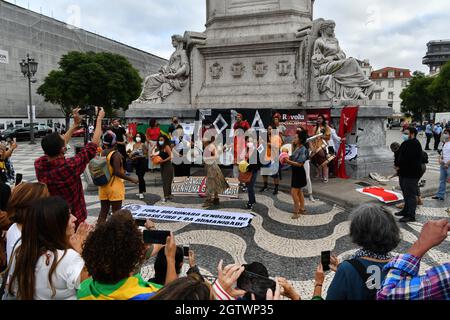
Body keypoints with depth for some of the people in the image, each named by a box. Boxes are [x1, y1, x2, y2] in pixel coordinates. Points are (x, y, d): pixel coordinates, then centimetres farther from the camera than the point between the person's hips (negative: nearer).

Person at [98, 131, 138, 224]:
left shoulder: (101, 153, 5)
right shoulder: (116, 154, -16)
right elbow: (117, 172, -22)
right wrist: (131, 179, -15)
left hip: (103, 186, 7)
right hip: (115, 187, -7)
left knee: (103, 211, 13)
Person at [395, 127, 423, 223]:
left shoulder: (414, 144, -17)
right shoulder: (406, 143, 15)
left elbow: (407, 158, -25)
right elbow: (399, 154, 17)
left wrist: (399, 165, -13)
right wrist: (397, 164, 1)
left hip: (411, 174, -10)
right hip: (404, 172, 10)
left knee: (410, 194, -6)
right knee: (406, 193, 20)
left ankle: (411, 216, 0)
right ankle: (406, 210, 33)